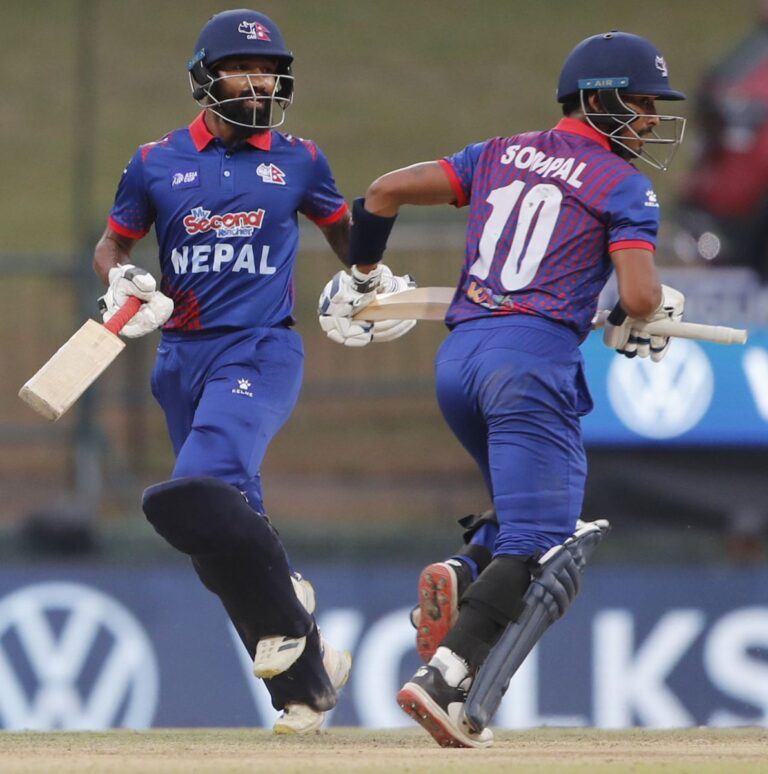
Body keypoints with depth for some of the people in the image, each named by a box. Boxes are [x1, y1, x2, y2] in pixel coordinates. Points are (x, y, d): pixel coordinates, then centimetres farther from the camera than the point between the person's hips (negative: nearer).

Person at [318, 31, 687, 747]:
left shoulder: (500, 154, 20)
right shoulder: (623, 185, 3)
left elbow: (386, 190, 20)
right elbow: (641, 296, -8)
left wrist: (361, 274, 34)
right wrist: (633, 323, 16)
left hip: (455, 359, 7)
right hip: (531, 355, -7)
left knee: (537, 514, 24)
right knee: (539, 547, -10)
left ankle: (463, 574, -6)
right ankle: (445, 681, -28)